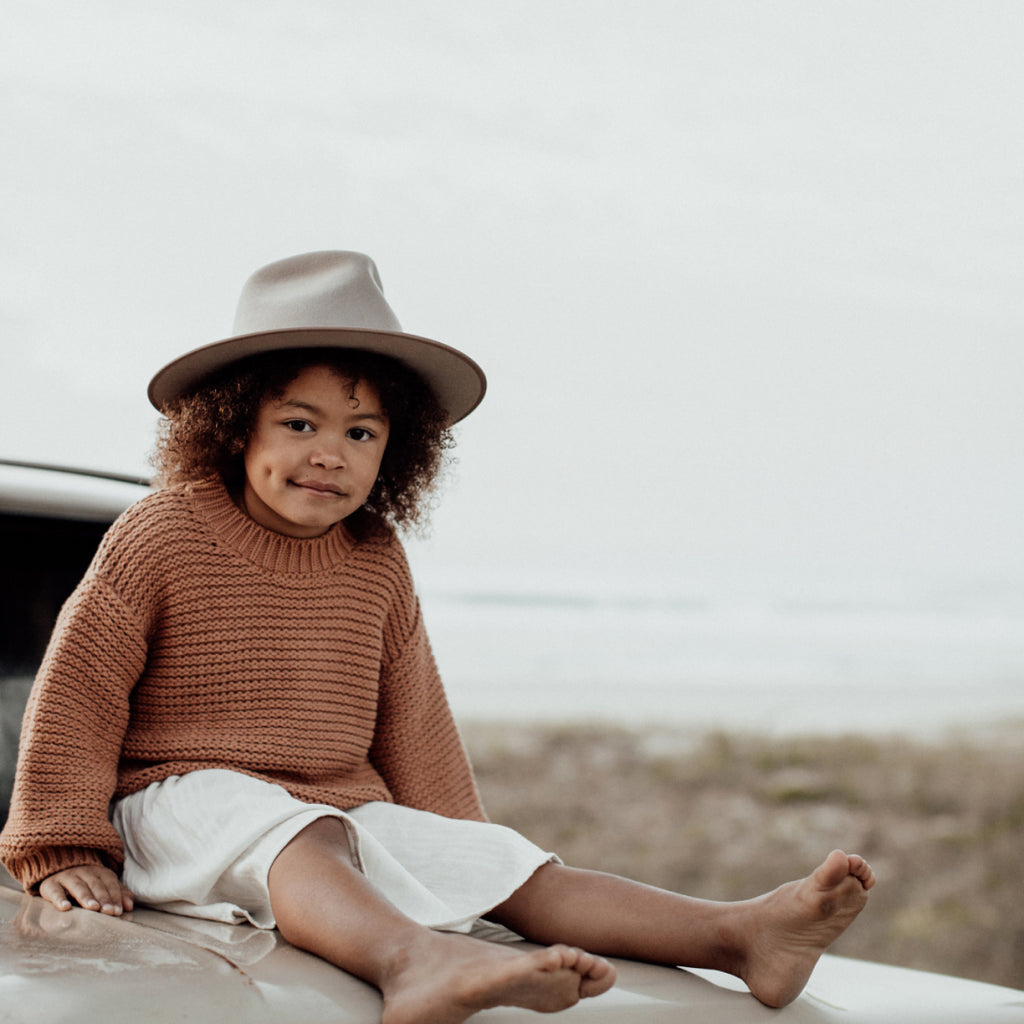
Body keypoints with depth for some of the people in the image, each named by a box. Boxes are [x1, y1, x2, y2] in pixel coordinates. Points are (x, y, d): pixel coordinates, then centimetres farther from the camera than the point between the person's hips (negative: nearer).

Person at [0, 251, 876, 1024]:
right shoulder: (165, 535, -7)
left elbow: (412, 725, 18)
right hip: (183, 796, -5)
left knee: (502, 865, -13)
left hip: (344, 808, 5)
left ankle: (736, 933, -27)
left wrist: (454, 841, 19)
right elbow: (77, 685, -5)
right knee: (300, 838, -38)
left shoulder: (377, 566, 9)